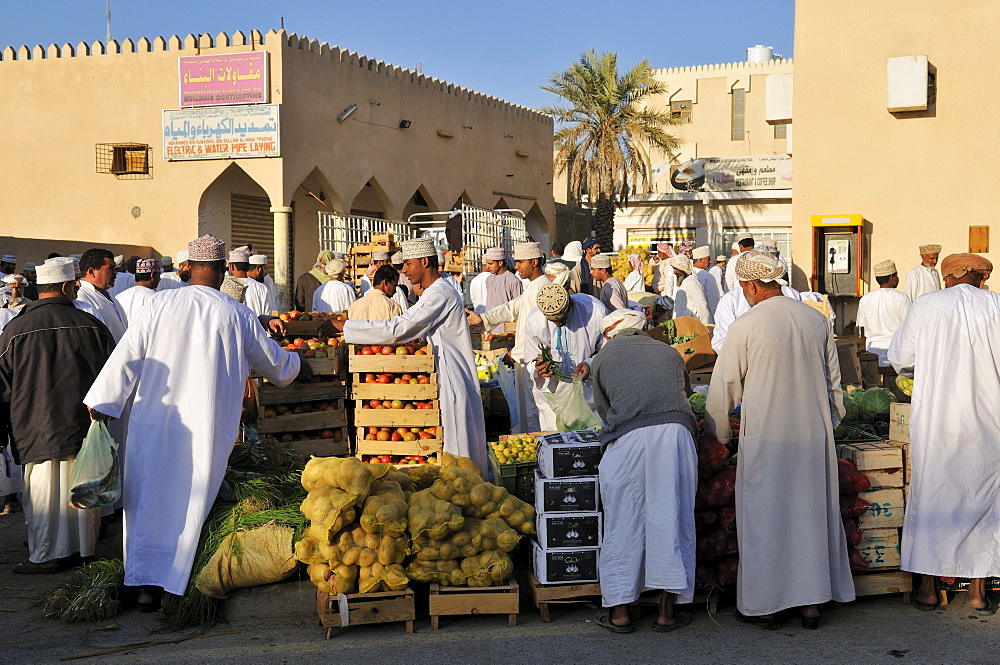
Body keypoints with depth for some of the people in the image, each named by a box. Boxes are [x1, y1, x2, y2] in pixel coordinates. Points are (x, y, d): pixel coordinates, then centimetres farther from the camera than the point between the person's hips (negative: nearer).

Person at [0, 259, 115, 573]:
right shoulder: (91, 325, -3)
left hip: (39, 429, -2)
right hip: (85, 429, 2)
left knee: (44, 492, 5)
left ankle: (48, 555, 10)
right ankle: (82, 546, 22)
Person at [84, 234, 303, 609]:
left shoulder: (161, 304, -3)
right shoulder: (237, 315, -3)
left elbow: (128, 353, -3)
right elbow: (272, 360, 11)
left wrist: (103, 400, 5)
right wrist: (296, 367, 33)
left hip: (153, 423, 1)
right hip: (205, 428, -1)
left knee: (149, 499, 9)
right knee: (189, 503, 8)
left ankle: (145, 583, 8)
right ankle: (170, 579, 12)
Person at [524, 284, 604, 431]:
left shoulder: (596, 312, -19)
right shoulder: (534, 320, -14)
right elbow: (532, 360, -2)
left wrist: (590, 364, -24)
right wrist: (538, 368, -25)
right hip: (552, 392, 1)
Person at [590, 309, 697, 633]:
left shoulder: (604, 358, 19)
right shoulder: (668, 352, 25)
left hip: (627, 438, -2)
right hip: (675, 433, 2)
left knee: (623, 524, 7)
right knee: (671, 521, 6)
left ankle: (619, 612, 13)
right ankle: (667, 612, 11)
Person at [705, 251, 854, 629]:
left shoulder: (745, 327, -9)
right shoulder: (817, 321, 5)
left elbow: (724, 387, -2)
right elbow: (833, 381, 14)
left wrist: (718, 434, 13)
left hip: (766, 438, -4)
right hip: (814, 435, 5)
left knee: (765, 518, 6)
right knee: (812, 513, 12)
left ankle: (767, 605, 13)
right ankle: (812, 602, 18)